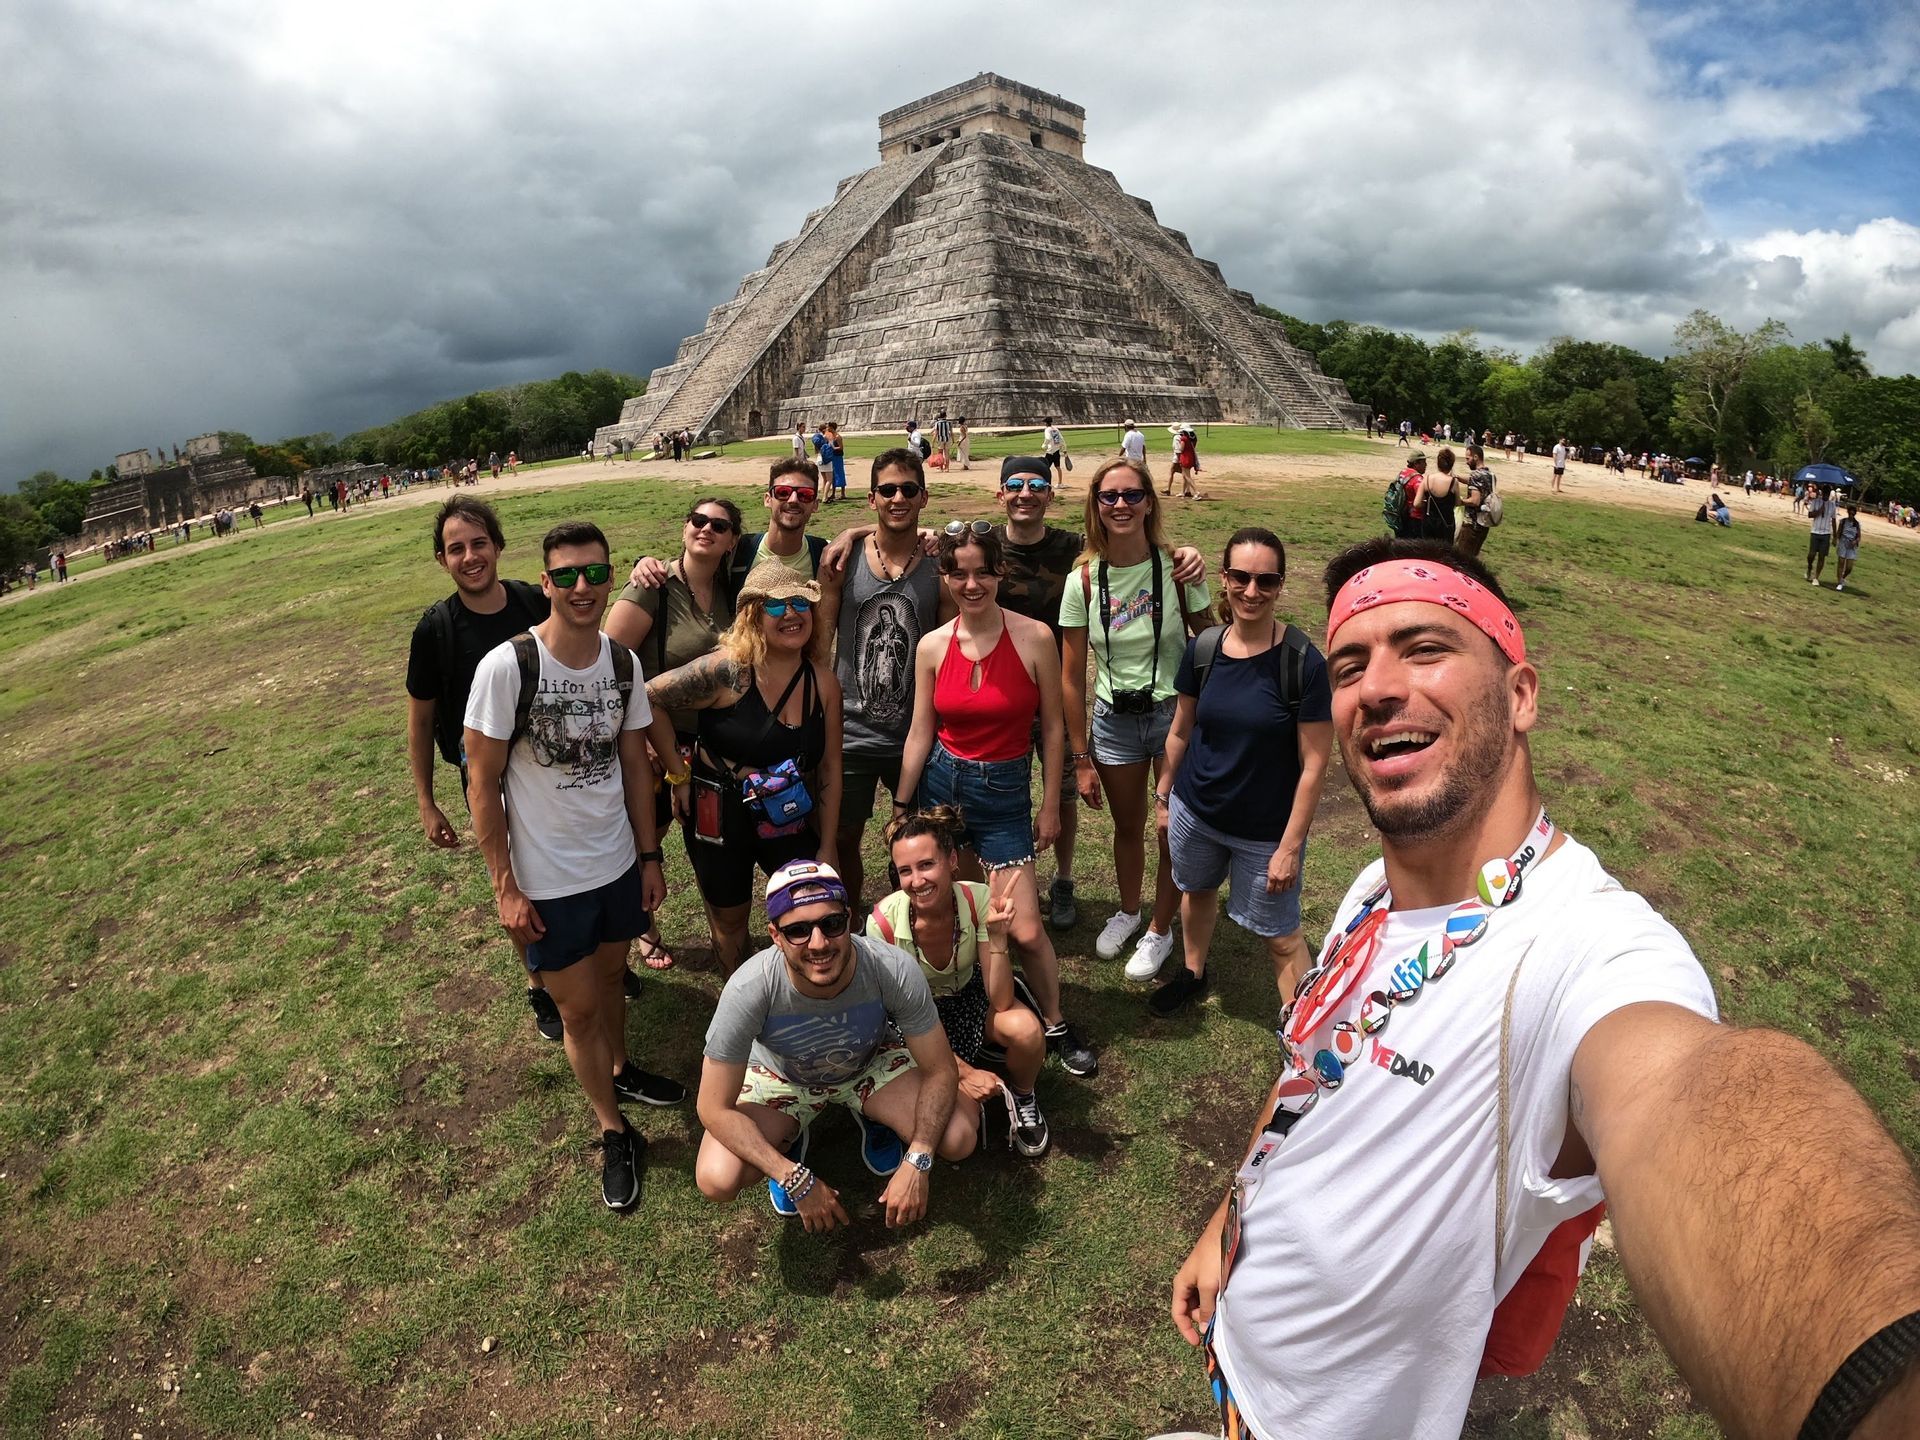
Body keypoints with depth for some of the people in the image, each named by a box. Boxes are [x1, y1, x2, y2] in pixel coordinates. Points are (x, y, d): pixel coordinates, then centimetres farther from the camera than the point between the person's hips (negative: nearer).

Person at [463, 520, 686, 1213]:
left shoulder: (623, 662, -4)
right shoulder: (506, 667, -20)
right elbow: (482, 780, -13)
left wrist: (649, 855, 7)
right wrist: (505, 886, -11)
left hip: (618, 865, 4)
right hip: (547, 883, -4)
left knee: (609, 977, 23)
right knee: (579, 1008, 10)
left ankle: (620, 1070, 50)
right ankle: (614, 1132, 30)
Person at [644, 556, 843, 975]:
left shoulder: (823, 682, -5)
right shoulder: (727, 670, -20)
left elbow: (829, 768, 1)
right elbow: (645, 700, -19)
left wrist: (827, 849, 2)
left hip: (790, 818, 3)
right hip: (719, 816, -3)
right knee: (729, 919, 16)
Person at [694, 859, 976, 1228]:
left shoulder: (895, 970, -36)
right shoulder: (749, 990, -37)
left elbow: (941, 1071, -22)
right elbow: (715, 1110, -26)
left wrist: (917, 1164, -34)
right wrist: (797, 1180, -30)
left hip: (871, 1061, 1)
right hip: (780, 1074, 0)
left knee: (958, 1140, -20)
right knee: (716, 1181, -25)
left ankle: (873, 1116, 13)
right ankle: (787, 1139, 11)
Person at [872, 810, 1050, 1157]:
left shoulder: (978, 900, -26)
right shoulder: (883, 922, -29)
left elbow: (1000, 1003, -25)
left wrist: (997, 935, -38)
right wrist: (963, 1072, -19)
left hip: (972, 997, 2)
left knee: (1025, 1028, -32)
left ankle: (1021, 1097, 1)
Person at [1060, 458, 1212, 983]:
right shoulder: (1083, 580, -9)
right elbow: (1072, 678, -5)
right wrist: (1081, 758, -3)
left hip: (1176, 714, -1)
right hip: (1114, 719, 2)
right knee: (1127, 827, 19)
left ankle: (1161, 928, 35)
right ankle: (1128, 911, 47)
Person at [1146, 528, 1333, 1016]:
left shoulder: (1303, 662, -21)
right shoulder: (1203, 648, -9)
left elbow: (1314, 764, -16)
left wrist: (1291, 846, -15)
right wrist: (1163, 796, 11)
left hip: (1266, 828, -4)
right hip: (1194, 811, 5)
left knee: (1280, 936, 7)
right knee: (1196, 892, 27)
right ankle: (1192, 974, 54)